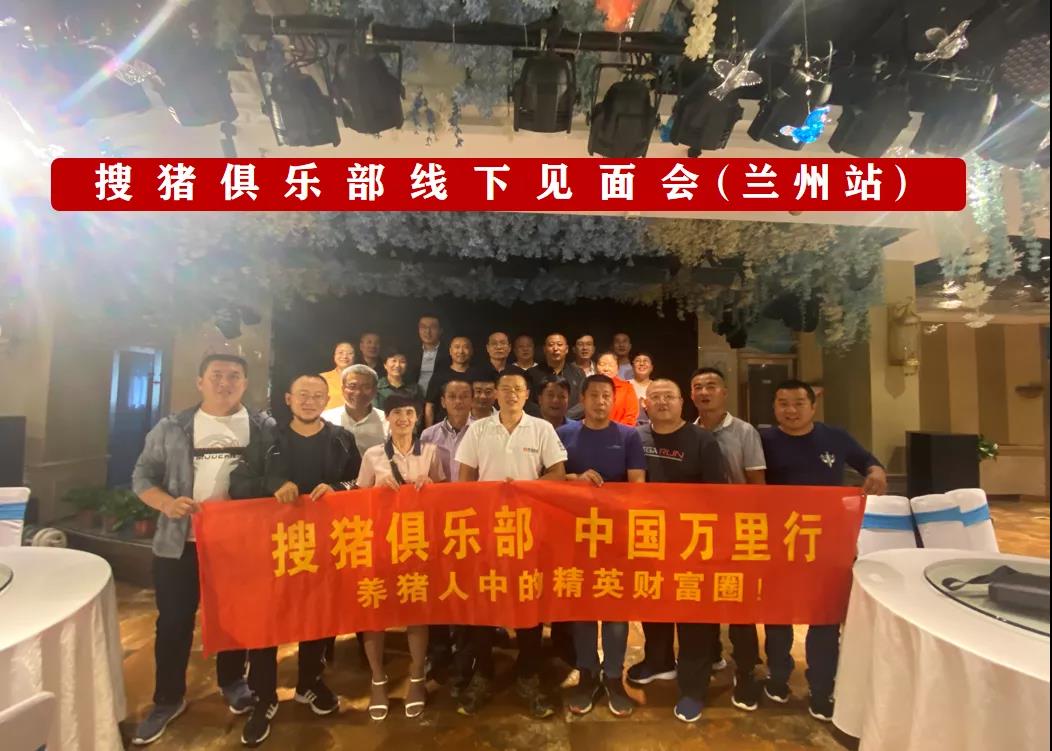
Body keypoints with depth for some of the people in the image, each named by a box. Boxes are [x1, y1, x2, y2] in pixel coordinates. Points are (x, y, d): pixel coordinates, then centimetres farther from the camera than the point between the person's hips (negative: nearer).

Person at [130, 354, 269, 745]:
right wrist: (166, 502, -17)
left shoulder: (264, 428, -2)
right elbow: (142, 475, 1)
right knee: (174, 620, 11)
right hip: (180, 542, 0)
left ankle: (232, 682, 40)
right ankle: (167, 699, 33)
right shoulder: (172, 428, -1)